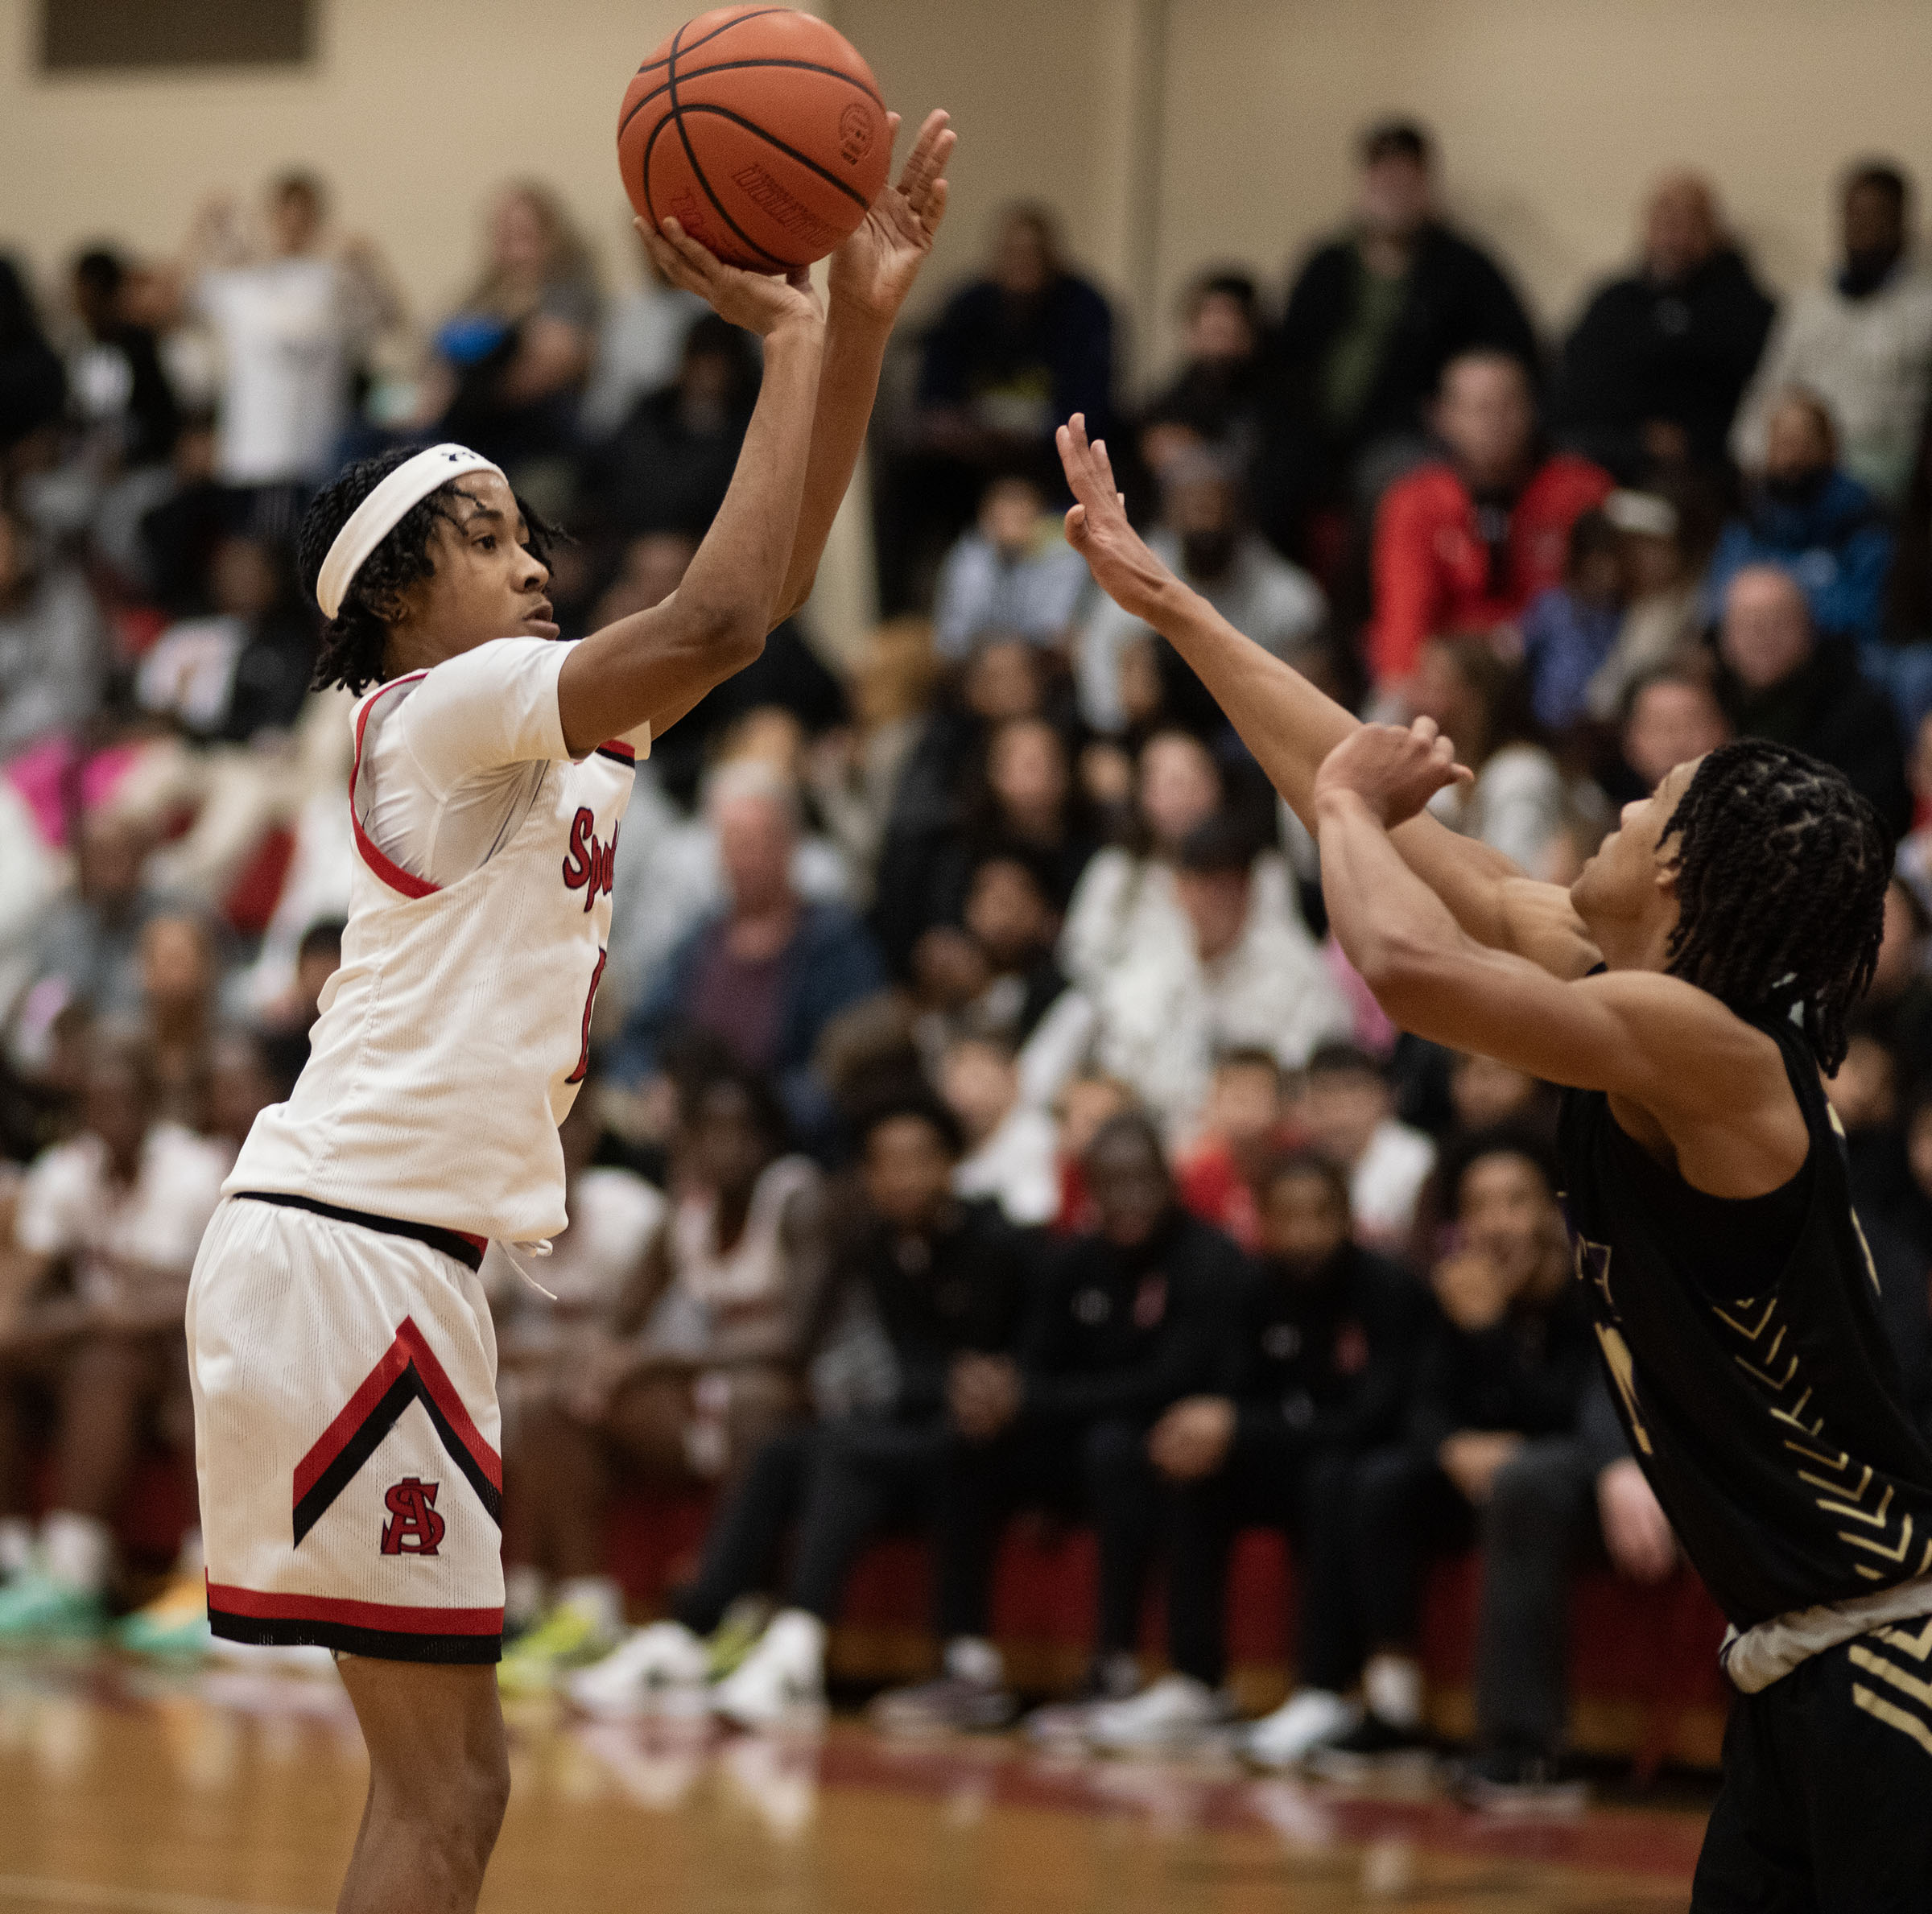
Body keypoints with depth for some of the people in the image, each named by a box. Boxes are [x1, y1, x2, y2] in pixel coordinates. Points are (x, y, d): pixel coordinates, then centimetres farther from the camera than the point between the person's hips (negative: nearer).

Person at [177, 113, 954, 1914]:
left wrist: (845, 323, 4)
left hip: (388, 1266, 10)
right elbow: (718, 616, -19)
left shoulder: (548, 737, 18)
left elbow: (764, 587, 14)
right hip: (344, 1253, -10)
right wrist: (798, 329, -12)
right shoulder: (439, 713, -8)